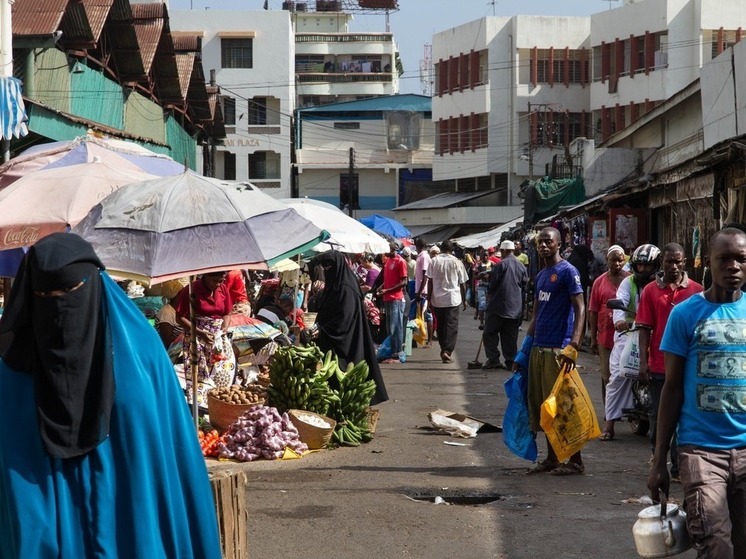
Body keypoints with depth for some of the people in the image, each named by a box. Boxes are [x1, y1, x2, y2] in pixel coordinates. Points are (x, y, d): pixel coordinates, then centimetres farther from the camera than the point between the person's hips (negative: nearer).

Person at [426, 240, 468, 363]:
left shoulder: (434, 261, 1)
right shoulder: (457, 262, -2)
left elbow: (430, 281, -1)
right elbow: (462, 283, 2)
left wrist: (429, 298, 5)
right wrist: (464, 299, 11)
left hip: (437, 299, 2)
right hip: (453, 299, -2)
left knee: (440, 326, 14)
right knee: (451, 326, -2)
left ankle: (443, 351, 19)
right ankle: (447, 350, -16)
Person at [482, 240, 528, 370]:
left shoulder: (501, 264, -12)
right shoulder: (521, 266, 5)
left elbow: (492, 284, -8)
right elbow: (524, 286, 10)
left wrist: (491, 294, 12)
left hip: (499, 305, -5)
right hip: (515, 307, 5)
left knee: (490, 333, 4)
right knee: (511, 336, 9)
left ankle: (493, 359, -3)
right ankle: (511, 361, 7)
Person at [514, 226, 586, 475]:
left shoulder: (567, 271, -7)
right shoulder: (541, 275, 18)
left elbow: (580, 309, -14)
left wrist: (573, 346, -24)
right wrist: (524, 351, 17)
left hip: (557, 349, -8)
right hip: (538, 348, 8)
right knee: (541, 406, 10)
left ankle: (576, 461, 1)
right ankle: (551, 459, 18)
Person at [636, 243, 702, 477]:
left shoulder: (696, 291, 1)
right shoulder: (651, 290, 2)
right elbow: (645, 328, 2)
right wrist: (643, 361, -4)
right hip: (658, 366, 1)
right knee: (657, 416, 10)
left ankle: (678, 467, 10)